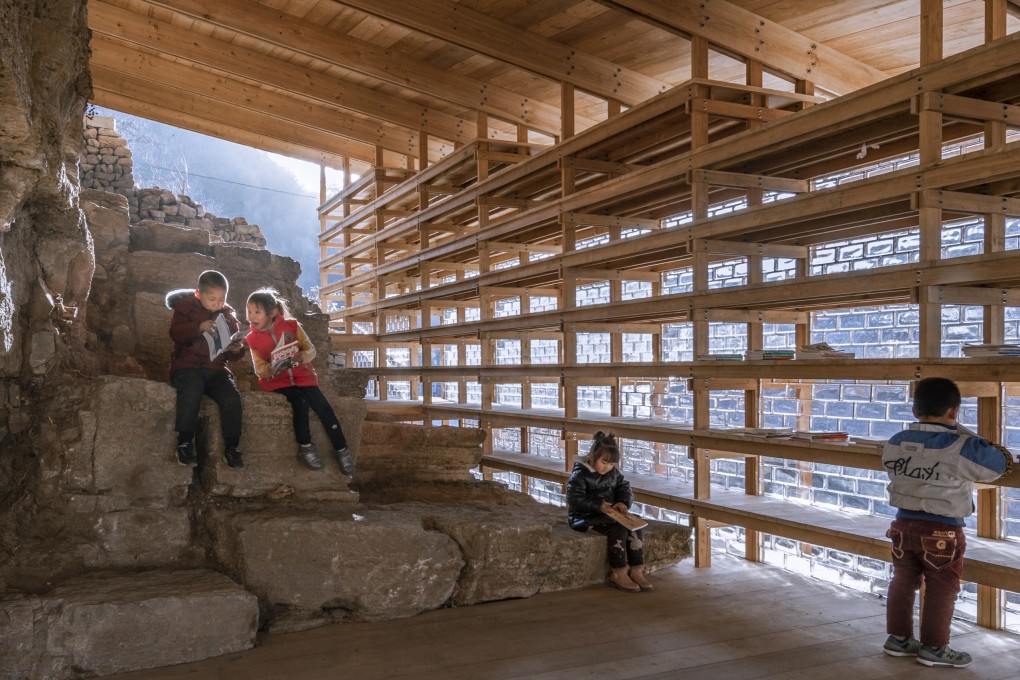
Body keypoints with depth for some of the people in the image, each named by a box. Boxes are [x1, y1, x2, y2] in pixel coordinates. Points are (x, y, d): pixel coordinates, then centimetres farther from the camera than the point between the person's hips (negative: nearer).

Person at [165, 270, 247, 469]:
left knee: (232, 396, -25)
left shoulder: (228, 315, 15)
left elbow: (232, 355, 17)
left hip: (216, 368, 3)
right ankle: (184, 443, -22)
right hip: (187, 365, -3)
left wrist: (237, 350, -8)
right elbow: (175, 333, -9)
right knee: (191, 391, -35)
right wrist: (199, 327, -24)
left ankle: (231, 447, -13)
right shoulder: (186, 306, 8)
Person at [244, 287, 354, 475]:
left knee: (322, 405, -22)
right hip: (276, 380, 0)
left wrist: (301, 357, -24)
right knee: (300, 400, -30)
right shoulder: (252, 338, 4)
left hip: (301, 374, 1)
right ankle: (305, 447, -15)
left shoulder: (291, 325, 0)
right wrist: (272, 369, -24)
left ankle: (341, 450, -13)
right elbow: (259, 369, -1)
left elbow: (311, 350, -1)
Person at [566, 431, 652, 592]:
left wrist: (623, 502, -10)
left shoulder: (614, 473, 8)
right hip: (584, 517, -7)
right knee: (618, 529, -29)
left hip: (608, 514, 7)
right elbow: (574, 500, -18)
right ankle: (619, 573, -20)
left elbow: (626, 489, 13)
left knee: (634, 527, -17)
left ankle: (636, 570, -13)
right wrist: (598, 506, -27)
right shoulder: (580, 474, -12)